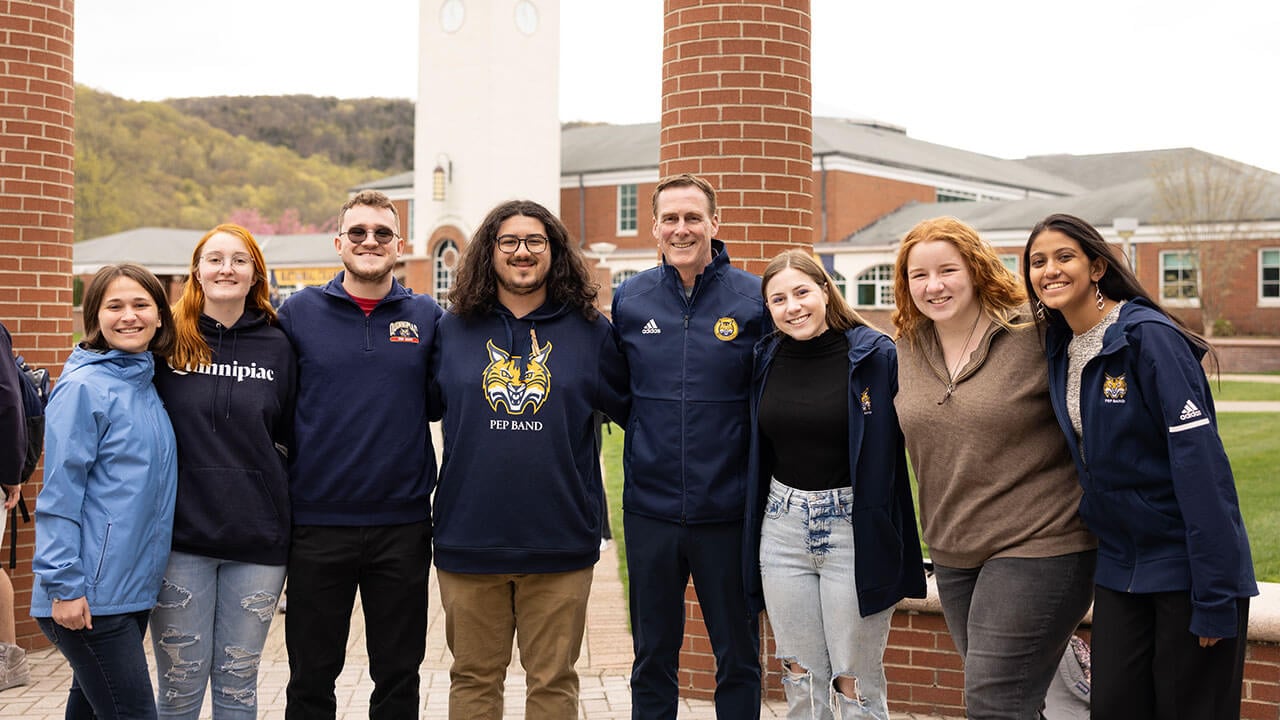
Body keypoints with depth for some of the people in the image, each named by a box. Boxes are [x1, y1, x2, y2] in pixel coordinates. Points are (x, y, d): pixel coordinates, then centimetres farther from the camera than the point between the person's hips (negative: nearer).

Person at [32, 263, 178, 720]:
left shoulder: (148, 386, 11)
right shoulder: (84, 388, -11)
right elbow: (60, 493, -14)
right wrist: (63, 585, -17)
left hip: (135, 590, 8)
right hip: (91, 596, -7)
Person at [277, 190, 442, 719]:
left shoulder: (427, 317, 3)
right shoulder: (298, 313, 1)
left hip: (403, 523, 1)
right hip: (318, 522, 0)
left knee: (398, 676, 13)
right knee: (311, 677, 12)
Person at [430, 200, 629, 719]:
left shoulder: (590, 331, 3)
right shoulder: (453, 328, 5)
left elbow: (630, 406, 11)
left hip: (560, 542, -1)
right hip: (470, 539, 1)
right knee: (473, 678, 13)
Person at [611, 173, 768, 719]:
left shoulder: (754, 299, -4)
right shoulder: (628, 300, 3)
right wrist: (643, 429, -1)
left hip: (729, 510, -2)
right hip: (650, 511, 2)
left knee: (738, 658, 11)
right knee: (652, 657, 15)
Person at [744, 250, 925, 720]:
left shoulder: (872, 355, -9)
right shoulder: (766, 359, 5)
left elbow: (891, 452, -9)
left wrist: (880, 540, -12)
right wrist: (753, 531, 13)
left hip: (853, 530, -4)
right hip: (782, 527, 4)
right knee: (801, 681, 12)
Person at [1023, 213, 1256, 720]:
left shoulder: (1148, 337, -16)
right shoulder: (1061, 348, 7)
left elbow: (1200, 463, -20)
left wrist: (1215, 596, -22)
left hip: (1184, 564, -6)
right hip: (1119, 567, 7)